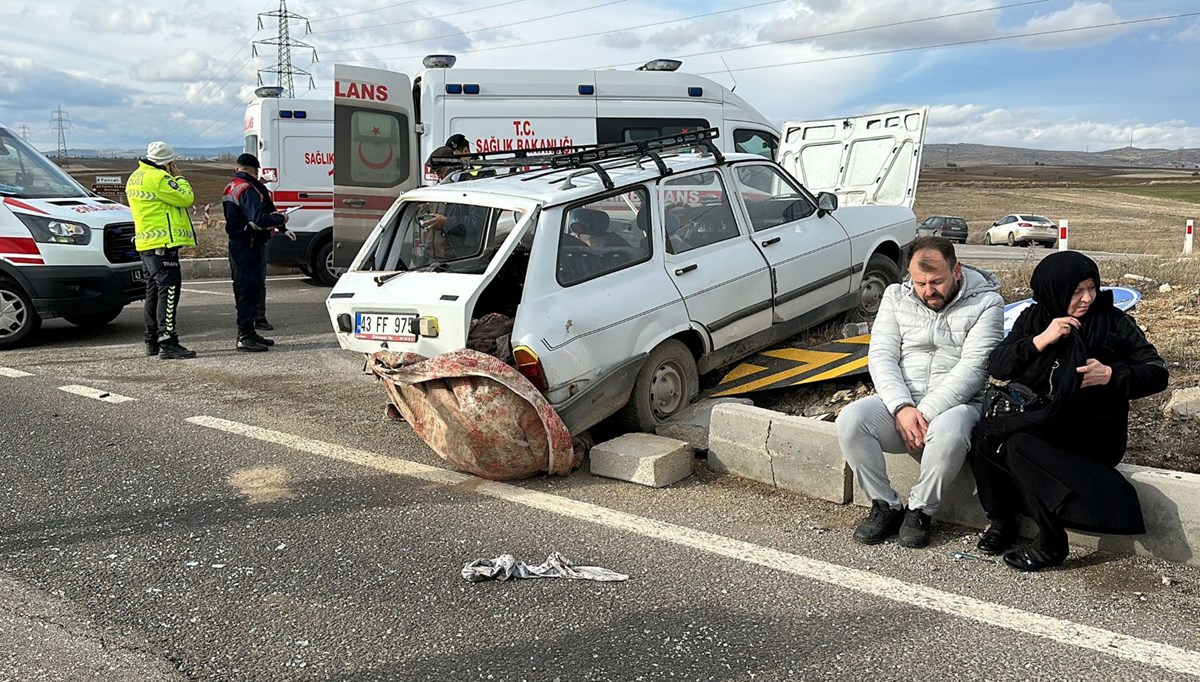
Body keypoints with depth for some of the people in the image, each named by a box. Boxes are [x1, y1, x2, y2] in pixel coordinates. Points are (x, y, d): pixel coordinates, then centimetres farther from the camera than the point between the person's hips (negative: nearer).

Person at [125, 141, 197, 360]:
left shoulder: (135, 177, 18)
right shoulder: (158, 178, -14)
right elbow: (186, 198, -12)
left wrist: (172, 178, 13)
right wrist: (178, 177, 0)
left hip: (146, 243, 10)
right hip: (163, 243, -10)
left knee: (154, 292, 15)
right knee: (169, 291, -12)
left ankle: (152, 342, 21)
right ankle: (167, 344, -16)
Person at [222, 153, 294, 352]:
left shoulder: (231, 188, 17)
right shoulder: (247, 189, -17)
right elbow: (258, 219, -27)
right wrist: (280, 219, -11)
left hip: (238, 244, 11)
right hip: (248, 248, -10)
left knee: (252, 289, 17)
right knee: (248, 290, -7)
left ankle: (249, 333, 26)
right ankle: (245, 337, -4)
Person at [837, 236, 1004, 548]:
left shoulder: (985, 302, -3)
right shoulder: (896, 296, 8)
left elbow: (972, 368, -12)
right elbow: (881, 356, -1)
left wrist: (926, 413, -21)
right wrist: (902, 408, -17)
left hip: (956, 403, -3)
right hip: (900, 402, 3)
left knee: (948, 432, -38)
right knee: (850, 420, -26)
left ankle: (920, 511, -12)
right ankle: (886, 506, -8)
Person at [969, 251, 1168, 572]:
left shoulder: (1114, 322, -5)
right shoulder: (1034, 319, 3)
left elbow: (1157, 373, -3)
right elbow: (996, 367, -5)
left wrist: (1111, 376, -20)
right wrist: (1041, 340, -18)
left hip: (1094, 433, -4)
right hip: (1040, 422, 4)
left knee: (1019, 446, -30)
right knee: (985, 435, -23)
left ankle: (1050, 545, -19)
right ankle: (1001, 521, -3)